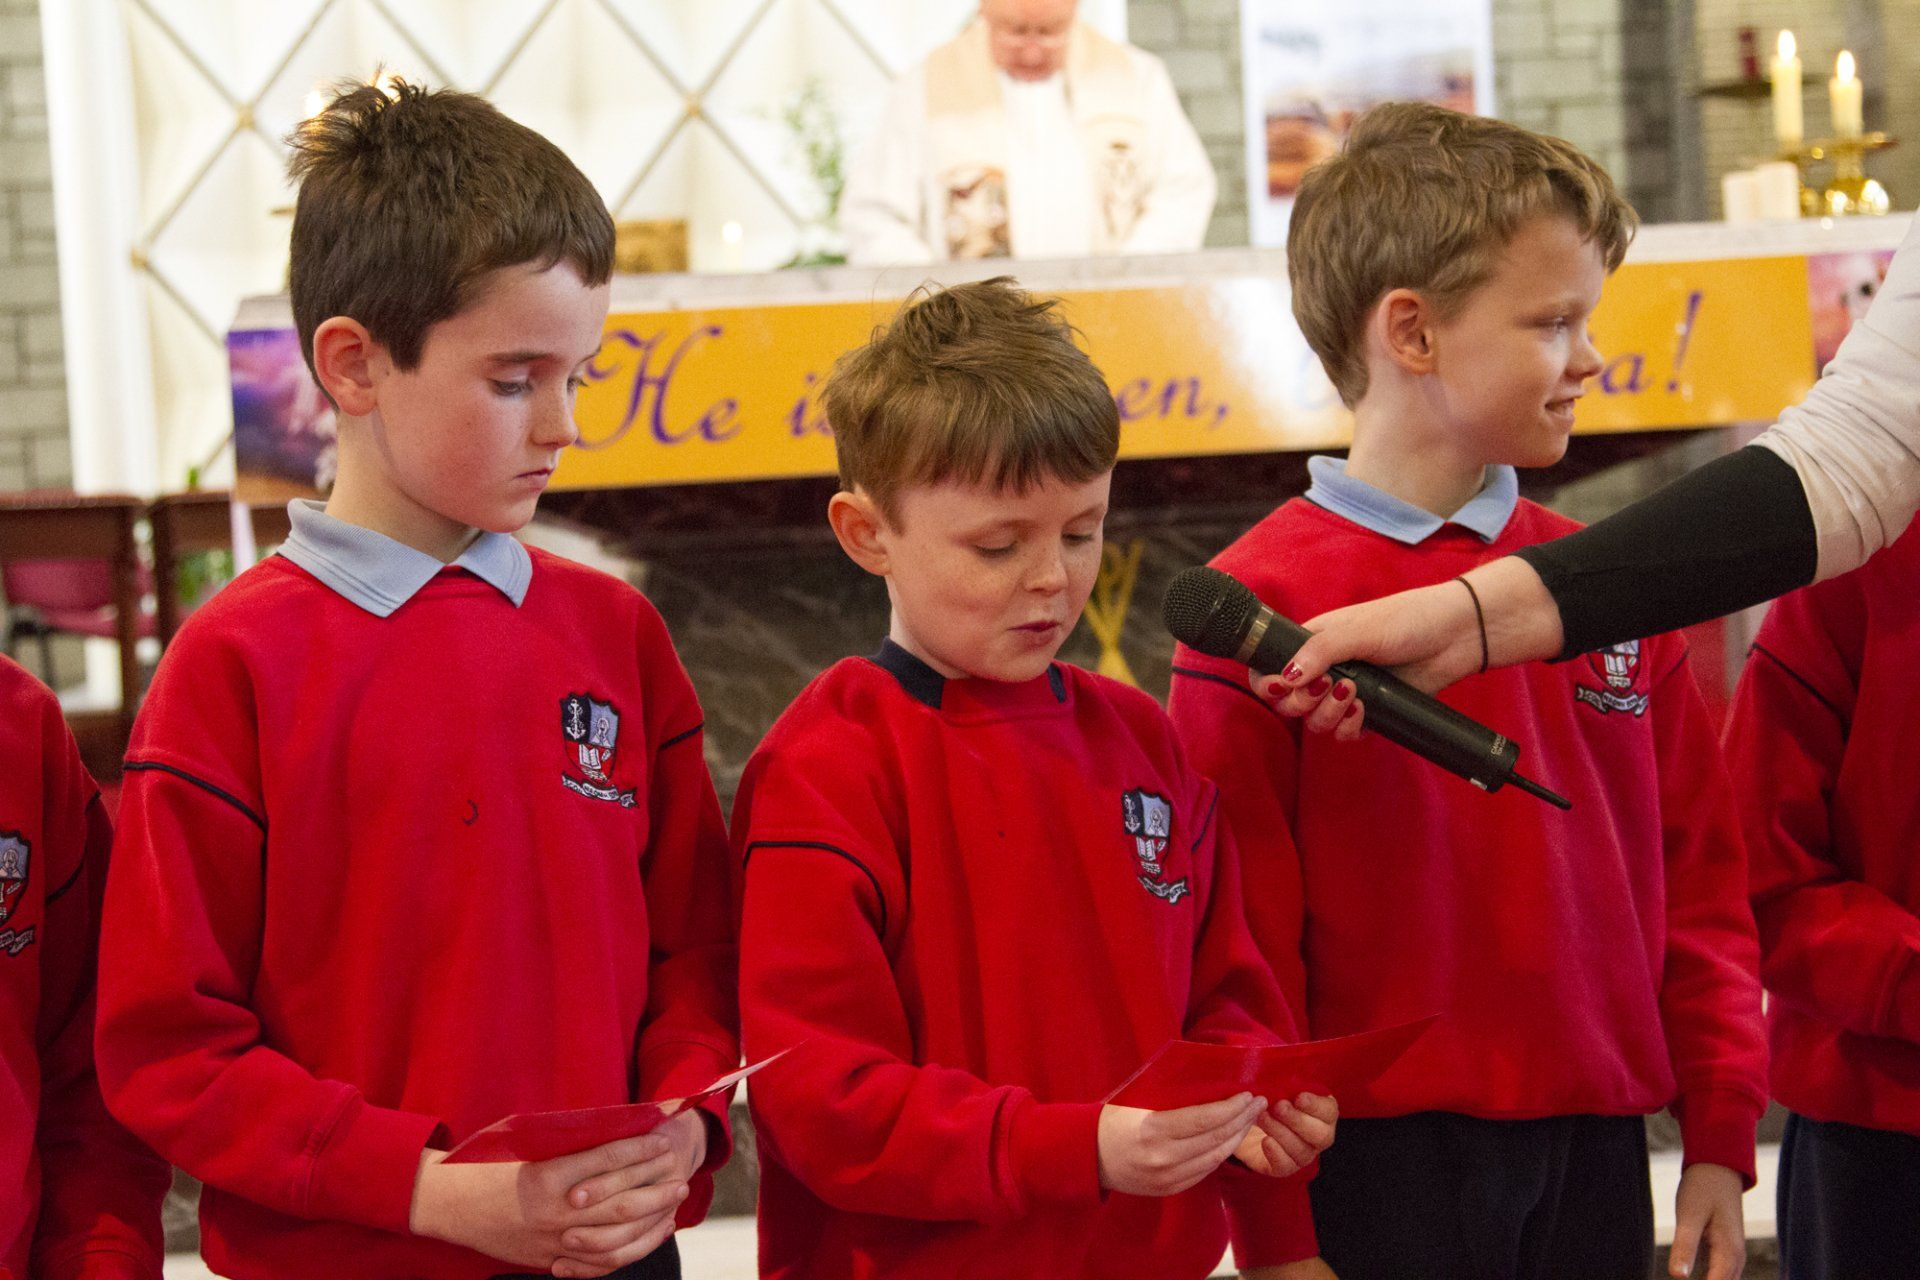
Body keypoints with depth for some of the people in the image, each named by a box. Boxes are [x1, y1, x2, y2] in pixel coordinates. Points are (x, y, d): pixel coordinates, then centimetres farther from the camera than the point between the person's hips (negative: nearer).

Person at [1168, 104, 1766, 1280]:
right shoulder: (1259, 607, -8)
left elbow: (1701, 876, 13)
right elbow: (1236, 944, -8)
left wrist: (1722, 1134, 9)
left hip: (1596, 1147, 5)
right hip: (1384, 1164, -5)